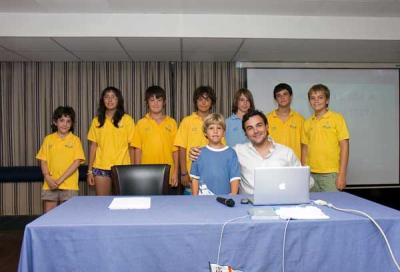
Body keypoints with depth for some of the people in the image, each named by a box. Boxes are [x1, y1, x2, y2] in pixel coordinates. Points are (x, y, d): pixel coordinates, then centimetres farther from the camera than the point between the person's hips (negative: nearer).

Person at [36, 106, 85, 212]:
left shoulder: (75, 140, 0)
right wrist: (48, 178, -8)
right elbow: (43, 161, 8)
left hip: (69, 185, -2)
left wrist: (60, 180, -11)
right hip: (50, 185, 2)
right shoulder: (48, 139, 8)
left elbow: (77, 162, -5)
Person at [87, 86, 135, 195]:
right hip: (101, 168, 2)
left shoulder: (127, 119, 1)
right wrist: (90, 170, 7)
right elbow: (93, 146, 10)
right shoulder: (97, 120, 8)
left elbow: (131, 146, 1)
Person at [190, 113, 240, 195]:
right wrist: (195, 198, 3)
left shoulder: (230, 153, 2)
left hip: (225, 198, -1)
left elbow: (234, 178, 1)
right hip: (203, 197, 1)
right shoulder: (200, 153, 5)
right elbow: (195, 178, 8)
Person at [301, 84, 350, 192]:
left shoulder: (337, 118, -1)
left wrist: (342, 174, -9)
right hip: (311, 174, 3)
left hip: (331, 174, -3)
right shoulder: (307, 123, 9)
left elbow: (344, 146, -4)